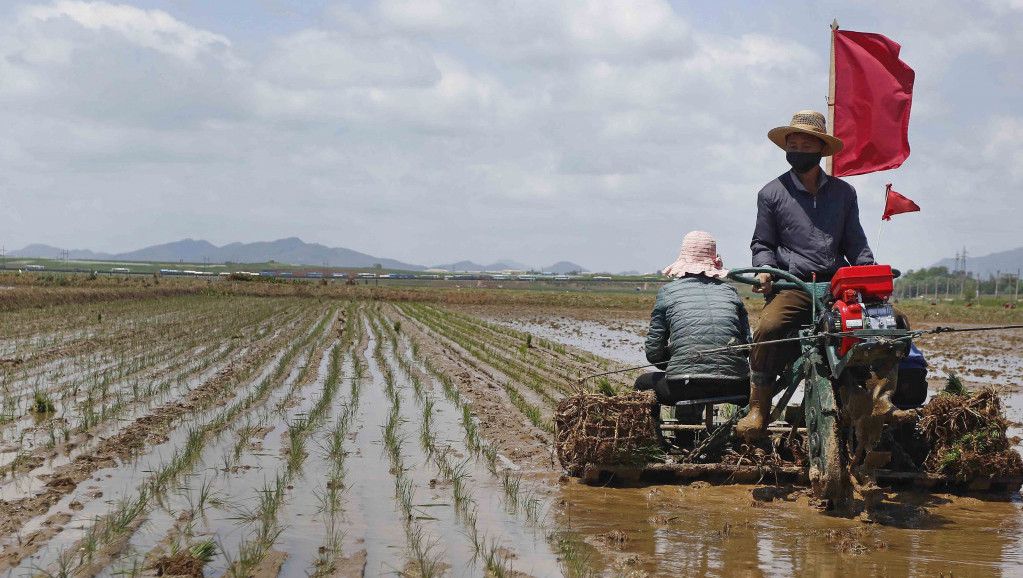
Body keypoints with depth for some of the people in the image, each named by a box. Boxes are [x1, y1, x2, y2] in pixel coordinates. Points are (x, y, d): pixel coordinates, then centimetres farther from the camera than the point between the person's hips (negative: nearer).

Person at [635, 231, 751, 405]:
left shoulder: (668, 291, 7)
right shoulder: (729, 291, 13)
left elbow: (653, 353, 5)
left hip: (685, 385, -2)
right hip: (733, 385, 2)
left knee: (643, 383, 27)